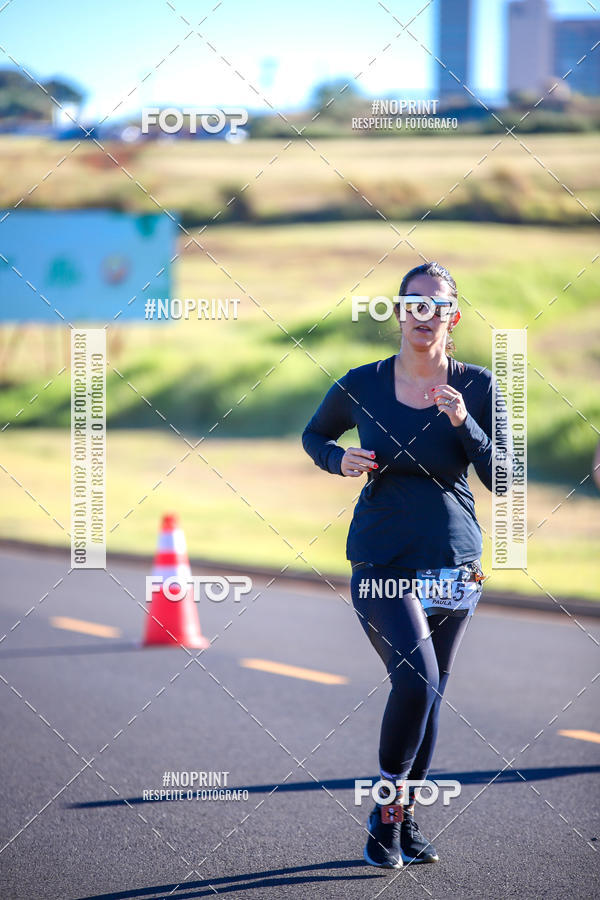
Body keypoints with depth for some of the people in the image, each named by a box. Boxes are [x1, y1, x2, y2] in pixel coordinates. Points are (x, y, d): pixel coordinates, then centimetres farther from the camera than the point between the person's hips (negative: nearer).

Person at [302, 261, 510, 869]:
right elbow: (314, 435, 16)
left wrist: (464, 423, -19)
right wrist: (340, 460, -6)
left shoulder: (476, 386, -1)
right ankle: (385, 812, -3)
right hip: (381, 560, -2)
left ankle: (406, 819, 26)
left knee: (429, 692, 10)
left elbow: (501, 477, -4)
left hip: (453, 561, 2)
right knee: (415, 678, -20)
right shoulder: (362, 385, -1)